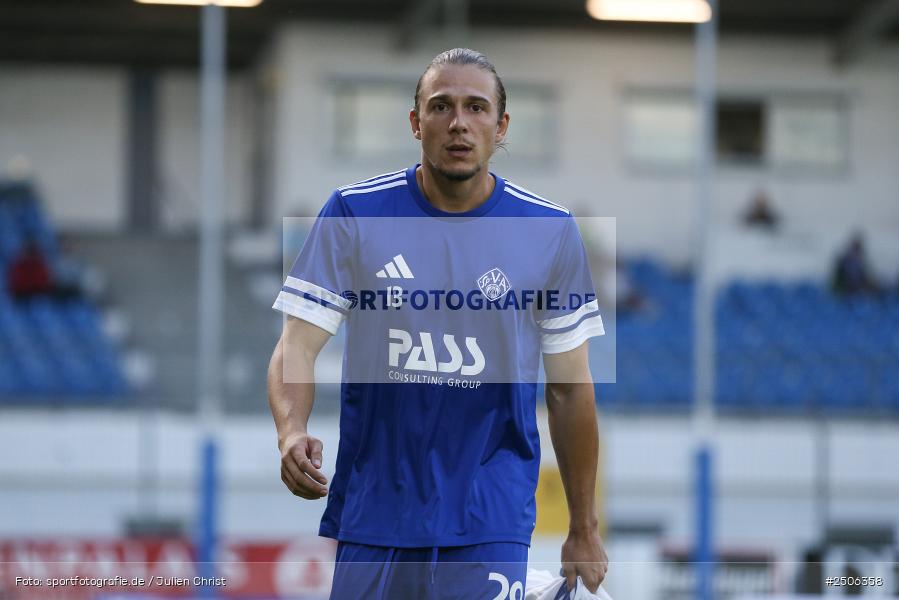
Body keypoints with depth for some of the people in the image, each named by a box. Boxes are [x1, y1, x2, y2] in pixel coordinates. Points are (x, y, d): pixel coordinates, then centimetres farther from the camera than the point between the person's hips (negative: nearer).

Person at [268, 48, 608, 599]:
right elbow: (299, 344, -4)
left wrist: (585, 528, 9)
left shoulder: (551, 231, 1)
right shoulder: (353, 214, -1)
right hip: (372, 509, 1)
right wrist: (292, 433, -25)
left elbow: (570, 388, 6)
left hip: (491, 524, -1)